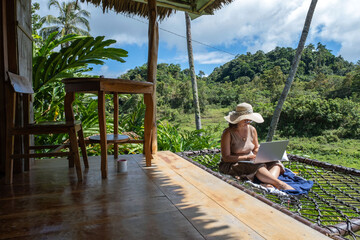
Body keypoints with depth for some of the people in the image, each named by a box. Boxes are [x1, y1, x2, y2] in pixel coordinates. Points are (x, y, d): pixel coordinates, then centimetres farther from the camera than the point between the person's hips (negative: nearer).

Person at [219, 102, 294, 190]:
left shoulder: (252, 130, 4)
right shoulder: (228, 133, -14)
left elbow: (256, 148, 17)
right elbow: (226, 158, -16)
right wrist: (246, 157, -22)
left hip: (251, 162, 7)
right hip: (231, 165, -6)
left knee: (275, 162, -15)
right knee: (258, 166, -33)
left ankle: (268, 184, -40)